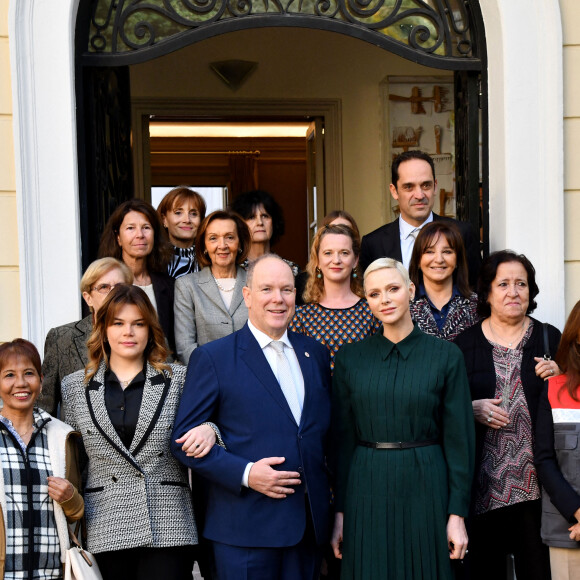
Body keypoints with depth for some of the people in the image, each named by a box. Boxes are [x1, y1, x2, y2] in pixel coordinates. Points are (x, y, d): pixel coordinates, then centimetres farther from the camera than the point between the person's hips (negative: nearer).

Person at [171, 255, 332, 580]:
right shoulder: (213, 358, -3)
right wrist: (245, 473, -16)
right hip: (246, 529, -4)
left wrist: (335, 503, 8)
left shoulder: (315, 353, 12)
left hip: (310, 525, 5)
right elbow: (184, 439, -6)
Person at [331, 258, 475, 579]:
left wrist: (457, 514, -5)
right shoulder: (350, 357, 4)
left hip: (425, 488, -1)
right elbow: (342, 439, 6)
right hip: (366, 490, 1)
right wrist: (340, 512, 3)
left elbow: (459, 438, -1)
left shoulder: (446, 356, -1)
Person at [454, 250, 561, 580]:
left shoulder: (550, 339, 8)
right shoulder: (464, 345, 6)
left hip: (537, 479, 0)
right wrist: (472, 409, -11)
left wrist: (559, 377, -7)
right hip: (483, 483, 0)